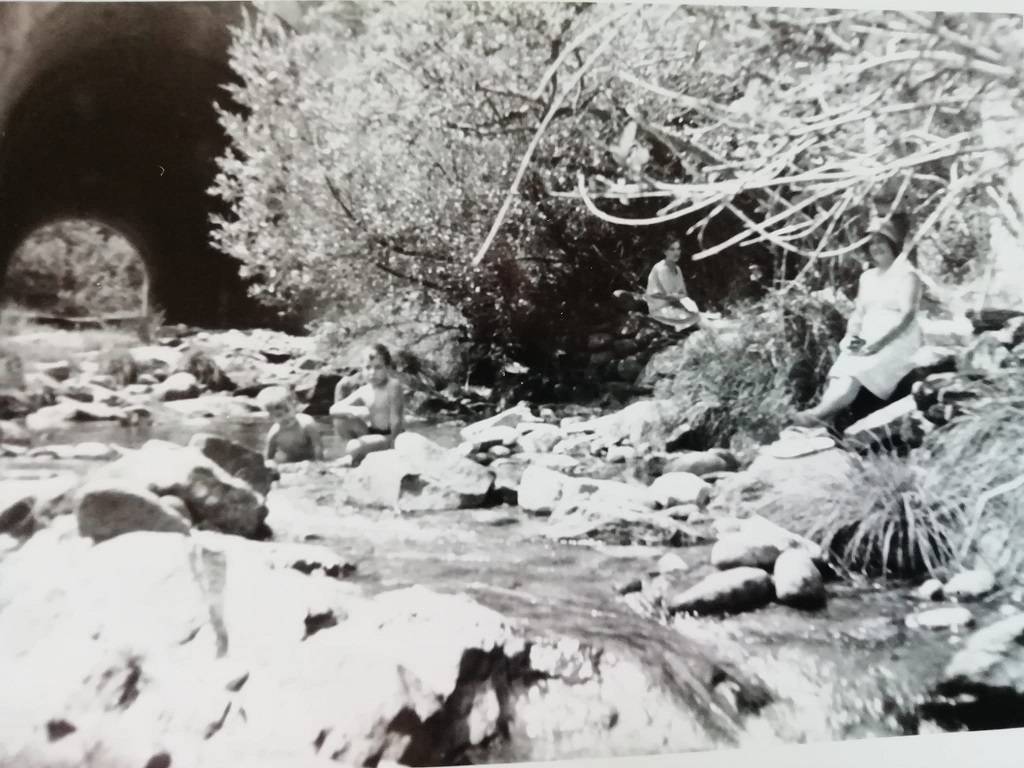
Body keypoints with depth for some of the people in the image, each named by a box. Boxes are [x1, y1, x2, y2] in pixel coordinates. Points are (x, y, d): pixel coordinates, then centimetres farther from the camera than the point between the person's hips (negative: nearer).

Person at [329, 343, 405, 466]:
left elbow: (396, 419, -19)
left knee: (354, 446, -30)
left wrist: (392, 442, -21)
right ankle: (358, 456, 2)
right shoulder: (364, 392, 1)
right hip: (372, 433, 7)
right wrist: (354, 411, -26)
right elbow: (333, 410, -7)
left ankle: (350, 458, 2)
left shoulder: (393, 385, -17)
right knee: (341, 419, -9)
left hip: (390, 437, -7)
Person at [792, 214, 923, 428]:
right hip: (867, 343, 6)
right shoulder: (867, 277, 20)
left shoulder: (906, 274, -1)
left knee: (857, 368, -32)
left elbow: (907, 315, -12)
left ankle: (820, 413, -46)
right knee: (842, 368, -25)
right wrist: (850, 336, -3)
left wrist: (878, 343, -22)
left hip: (897, 343, -6)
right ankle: (826, 417, -45)